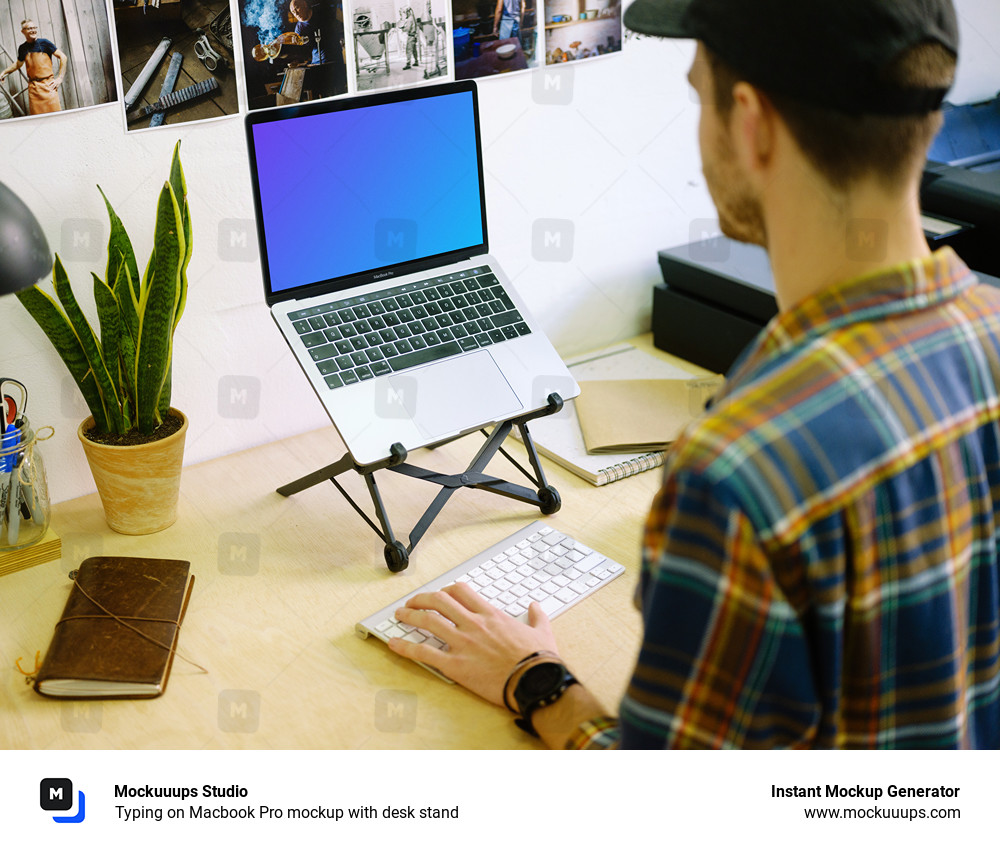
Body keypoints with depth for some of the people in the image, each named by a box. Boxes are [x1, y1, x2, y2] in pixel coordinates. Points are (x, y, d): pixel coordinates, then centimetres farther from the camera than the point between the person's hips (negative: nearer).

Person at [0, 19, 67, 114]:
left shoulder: (44, 43, 0)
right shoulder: (22, 48, 11)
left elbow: (63, 57, 1)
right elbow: (18, 64, 32)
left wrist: (60, 78, -3)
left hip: (48, 84, -3)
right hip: (33, 88, 3)